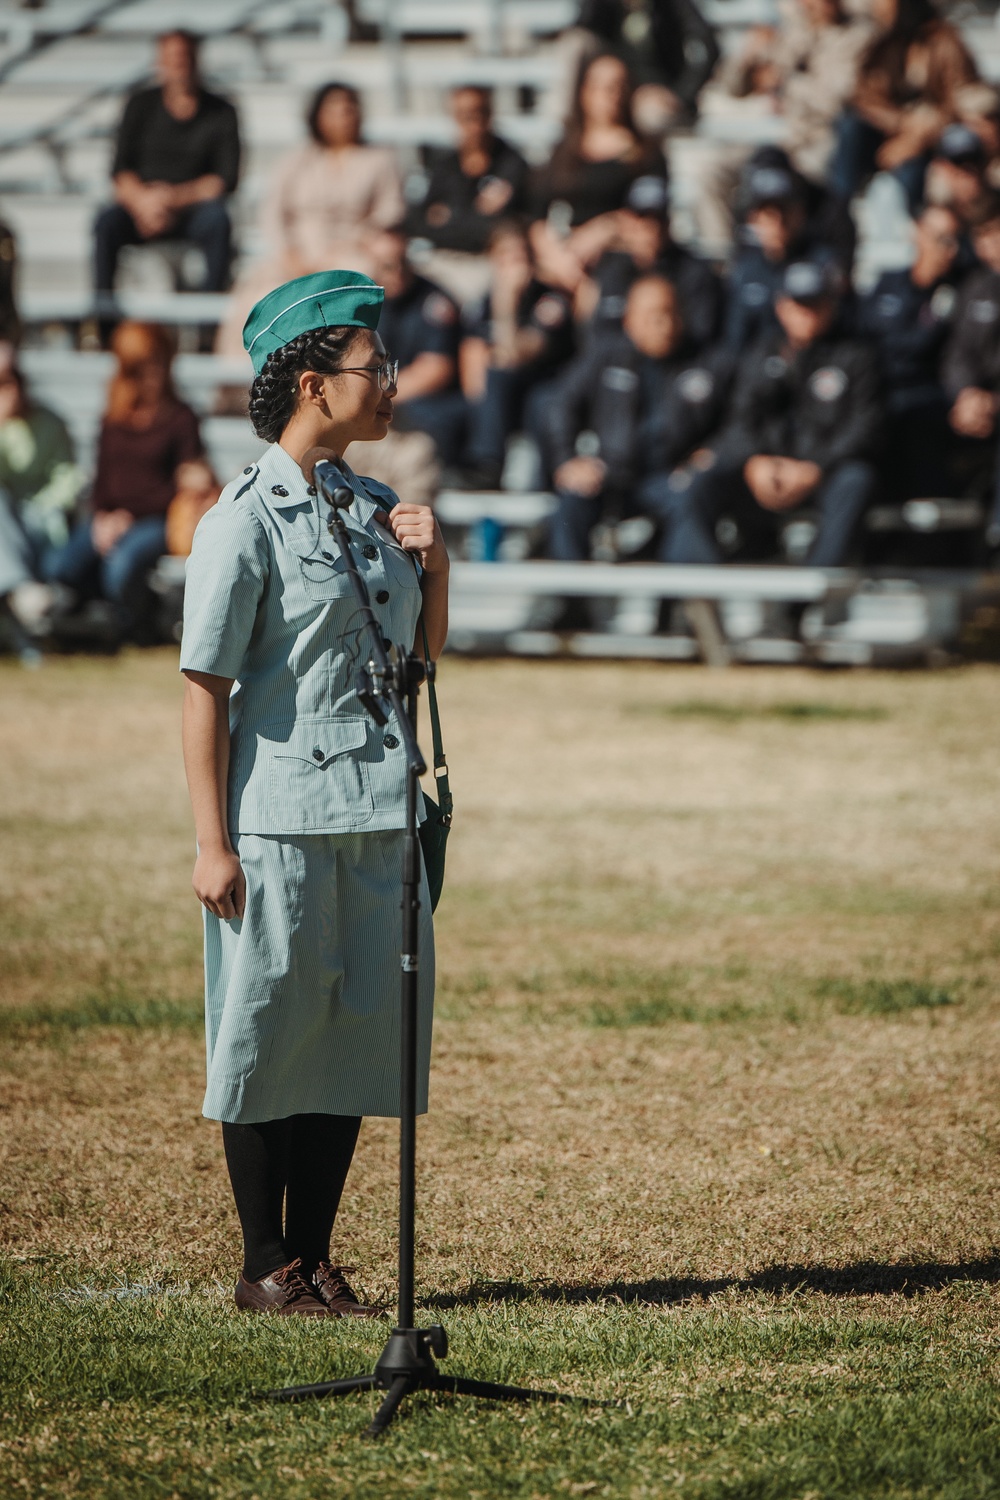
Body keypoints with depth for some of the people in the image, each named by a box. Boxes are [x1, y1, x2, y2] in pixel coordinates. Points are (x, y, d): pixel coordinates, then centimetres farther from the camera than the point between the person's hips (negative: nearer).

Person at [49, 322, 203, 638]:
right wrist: (101, 516, -6)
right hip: (112, 518, 5)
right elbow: (103, 476, 15)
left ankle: (136, 630, -5)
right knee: (61, 568, -23)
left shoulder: (180, 419, -1)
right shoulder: (114, 419, 15)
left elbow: (183, 486, -5)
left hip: (157, 520, -5)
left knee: (121, 565, -35)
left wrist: (130, 516, -12)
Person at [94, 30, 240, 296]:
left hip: (193, 207, -1)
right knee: (107, 222, -30)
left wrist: (177, 197, -16)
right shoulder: (141, 105, 7)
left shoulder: (221, 113, 3)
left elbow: (227, 179, -4)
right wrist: (142, 200, -19)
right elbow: (120, 170, 2)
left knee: (217, 220, -35)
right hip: (141, 206, 1)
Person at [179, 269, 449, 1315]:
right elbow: (205, 687, -11)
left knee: (357, 1024, 8)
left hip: (376, 808, 7)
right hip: (280, 811, -7)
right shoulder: (247, 519, -9)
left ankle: (314, 1258, 18)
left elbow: (424, 653, 22)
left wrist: (433, 565, 3)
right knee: (271, 1031, 1)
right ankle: (266, 1267, 11)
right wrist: (212, 844, -15)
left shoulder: (375, 508, 12)